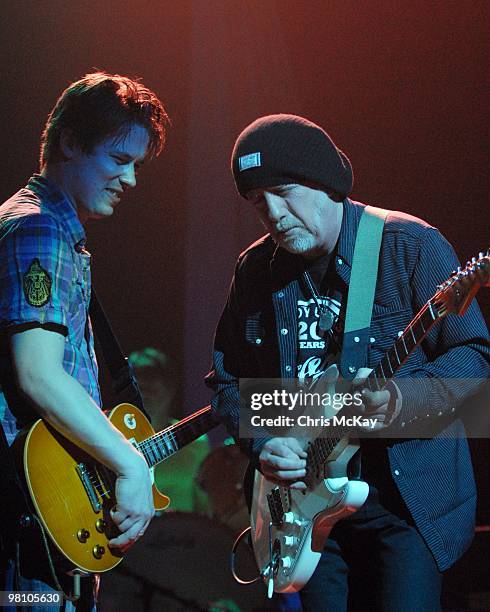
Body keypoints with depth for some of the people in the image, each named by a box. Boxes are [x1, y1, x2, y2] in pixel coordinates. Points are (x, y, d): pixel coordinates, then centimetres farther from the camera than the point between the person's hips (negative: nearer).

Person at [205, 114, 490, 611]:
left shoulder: (411, 246, -9)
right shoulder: (256, 270, 5)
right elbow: (227, 380, 14)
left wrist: (401, 401, -27)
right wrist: (261, 444, -5)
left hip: (408, 498, -4)